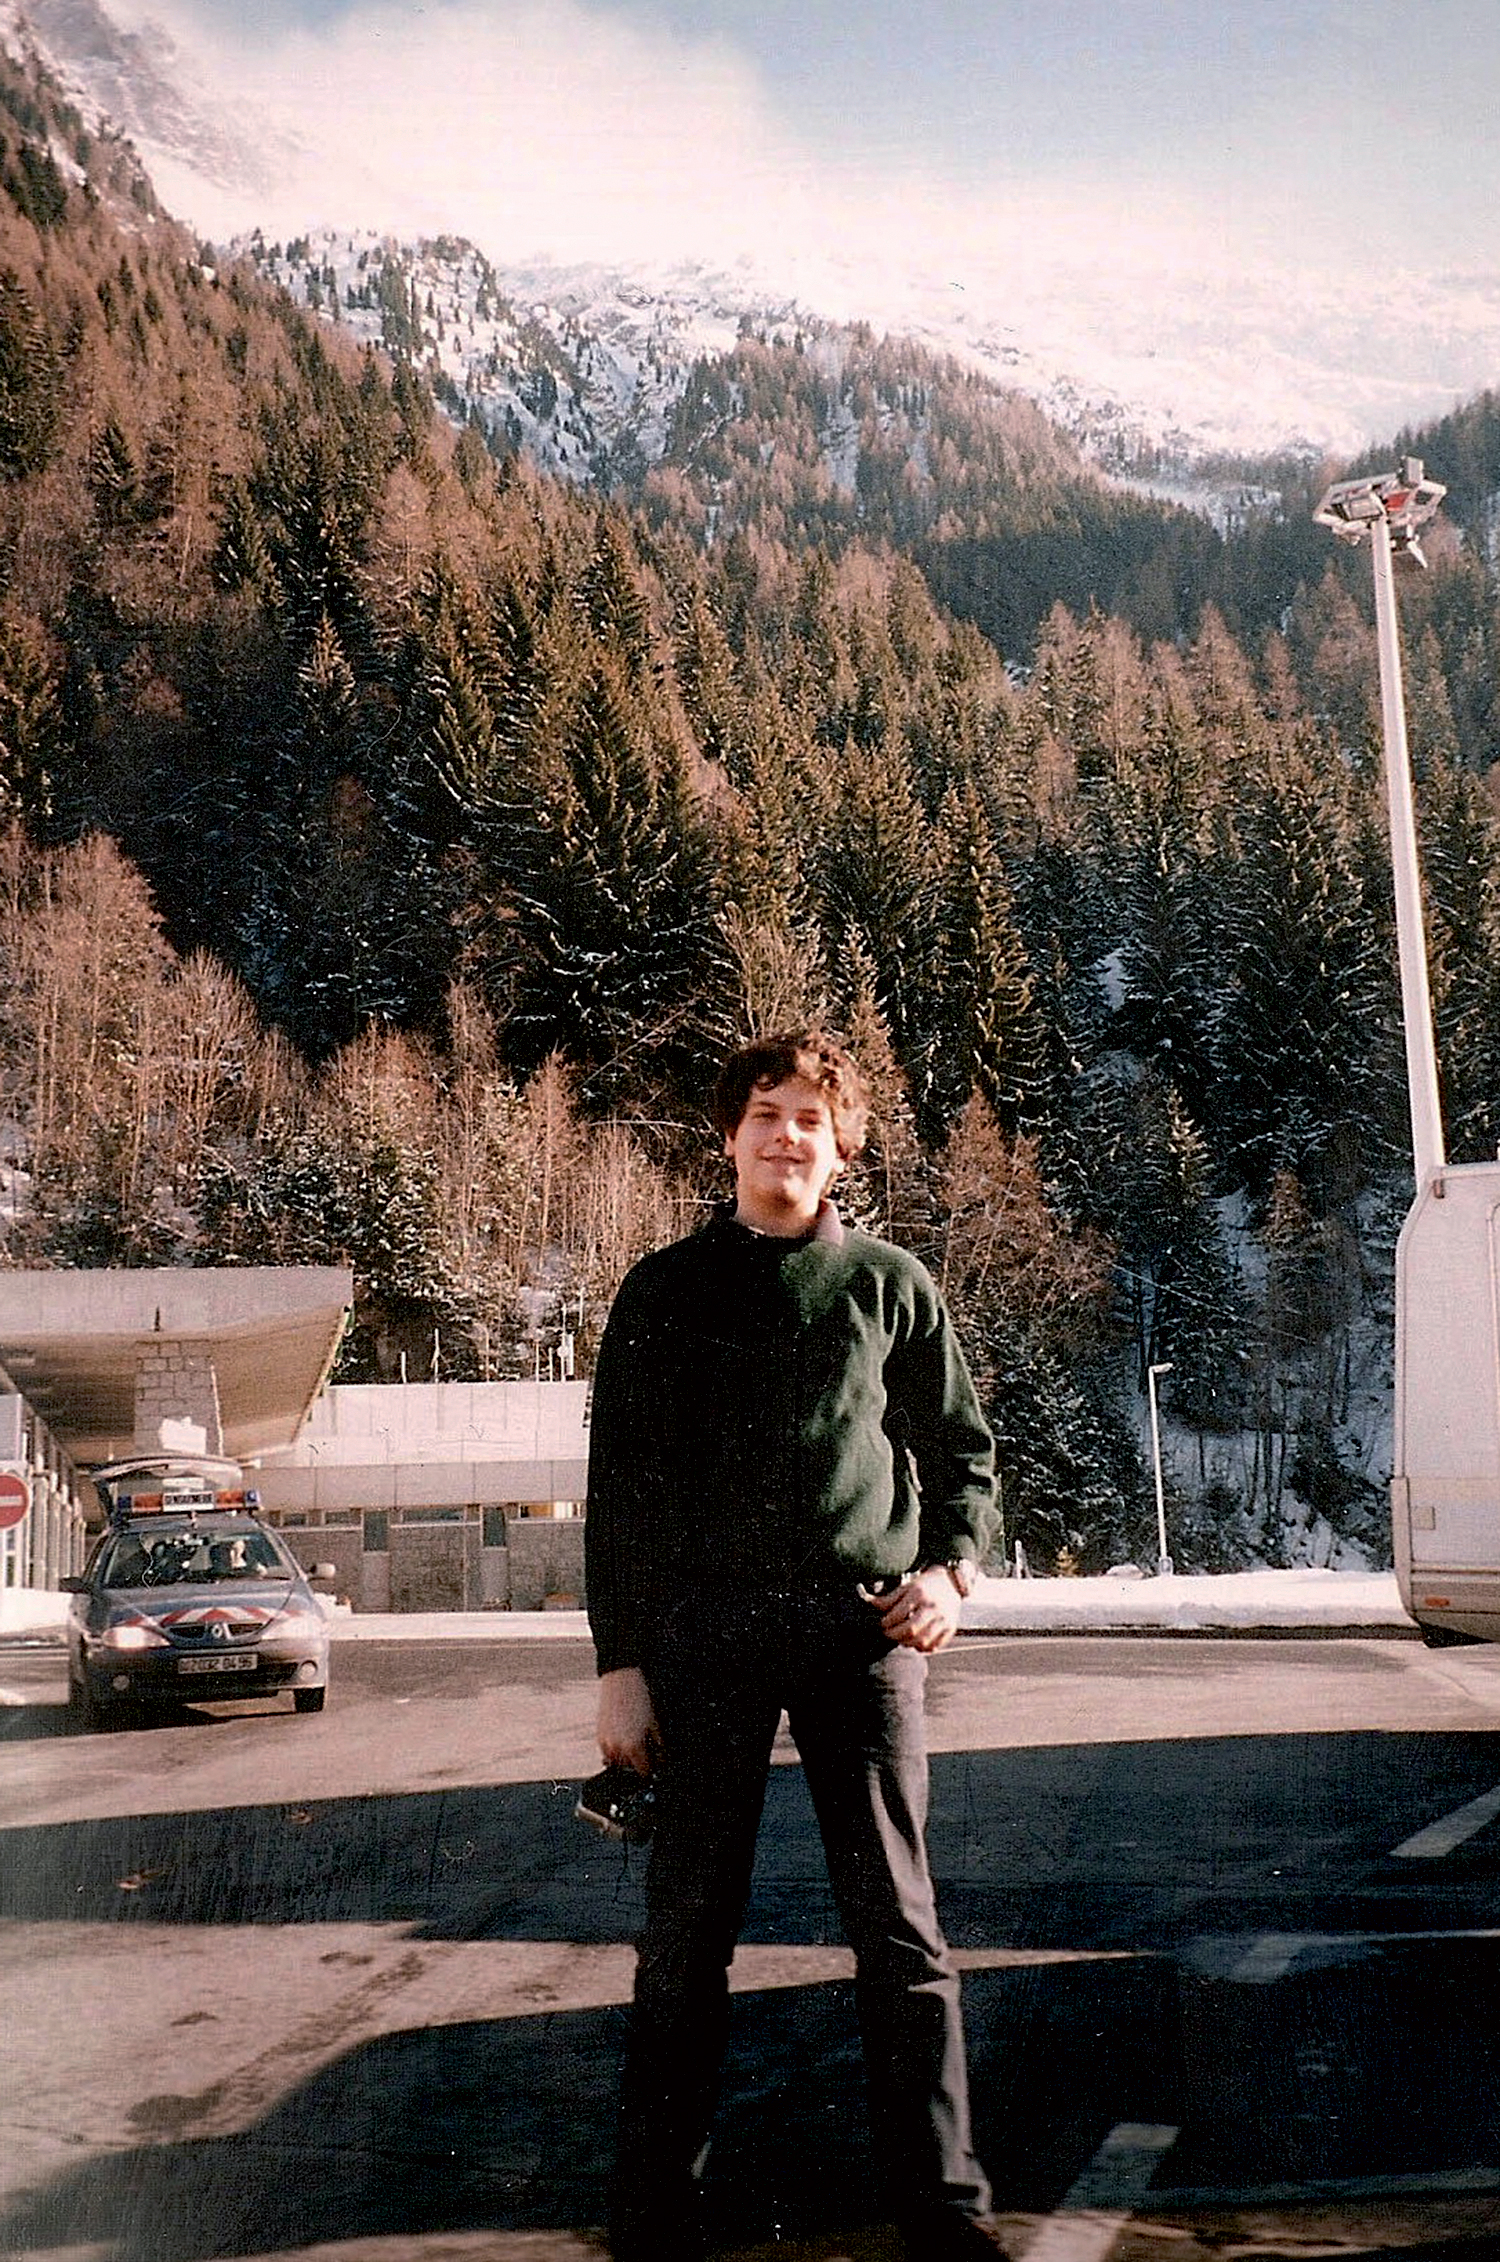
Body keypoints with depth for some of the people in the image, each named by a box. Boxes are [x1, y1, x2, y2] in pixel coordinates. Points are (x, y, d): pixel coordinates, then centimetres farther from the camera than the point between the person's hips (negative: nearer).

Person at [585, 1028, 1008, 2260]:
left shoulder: (892, 1284, 9)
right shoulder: (666, 1289, 8)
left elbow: (962, 1445, 16)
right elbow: (620, 1486, 7)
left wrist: (951, 1566, -3)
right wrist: (621, 1664, 1)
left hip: (863, 1625, 0)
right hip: (706, 1626, 0)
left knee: (898, 1921, 2)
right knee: (687, 1927, 4)